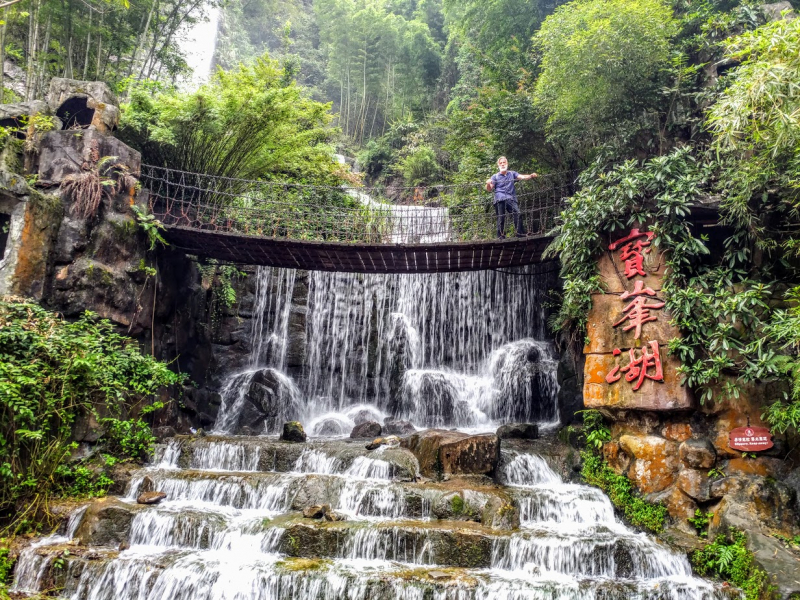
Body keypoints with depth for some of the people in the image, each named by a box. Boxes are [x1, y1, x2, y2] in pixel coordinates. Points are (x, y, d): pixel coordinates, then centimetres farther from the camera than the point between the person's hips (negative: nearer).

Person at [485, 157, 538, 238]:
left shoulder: (512, 173, 23)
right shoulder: (495, 176, 19)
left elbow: (522, 177, 7)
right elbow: (489, 189, 9)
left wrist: (531, 176, -13)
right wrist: (488, 184, -14)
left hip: (511, 199, 0)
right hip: (499, 200, 0)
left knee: (517, 215, -18)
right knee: (501, 219, -7)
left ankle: (521, 235, -18)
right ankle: (501, 237, -3)